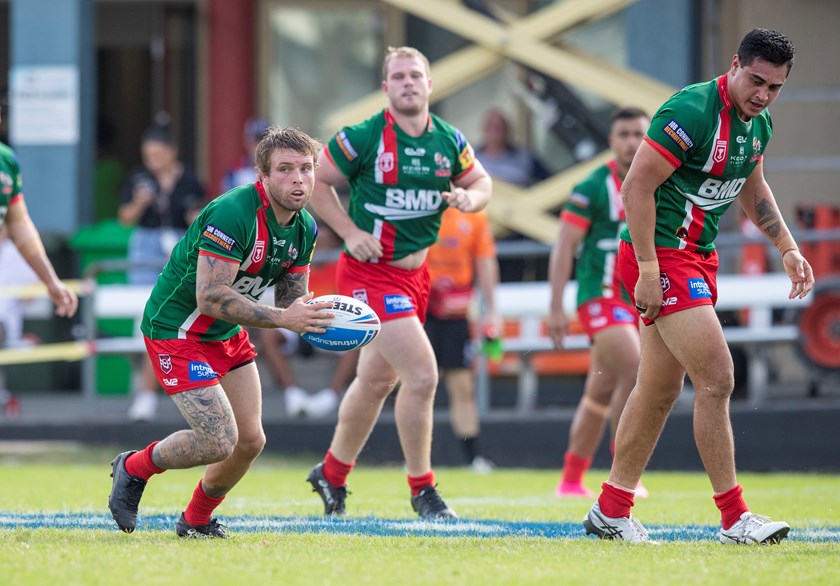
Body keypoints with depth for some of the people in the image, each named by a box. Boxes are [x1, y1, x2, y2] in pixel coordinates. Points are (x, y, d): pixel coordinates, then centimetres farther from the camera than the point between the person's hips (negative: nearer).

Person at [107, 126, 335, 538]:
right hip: (176, 330, -9)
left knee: (250, 441, 6)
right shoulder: (232, 215, -29)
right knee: (218, 442, -16)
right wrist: (281, 318, -34)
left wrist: (315, 318, -17)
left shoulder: (304, 229, -1)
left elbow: (292, 299, 7)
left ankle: (197, 520, 31)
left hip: (228, 335, 9)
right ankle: (133, 468, 11)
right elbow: (209, 297, -32)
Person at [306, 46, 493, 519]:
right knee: (422, 375, -17)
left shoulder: (450, 141, 3)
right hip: (371, 271, -7)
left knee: (378, 380, 19)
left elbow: (481, 182, 16)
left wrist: (470, 197, -7)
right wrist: (350, 232, -13)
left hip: (416, 272, 7)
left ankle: (332, 475, 37)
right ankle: (422, 489, -3)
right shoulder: (362, 138, -13)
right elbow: (316, 181, -3)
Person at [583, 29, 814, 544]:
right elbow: (636, 186, -22)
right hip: (660, 255, -9)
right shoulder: (691, 112, -21)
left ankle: (611, 510, 23)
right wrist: (648, 270, -23)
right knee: (717, 376, -14)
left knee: (660, 389, 13)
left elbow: (753, 189, 26)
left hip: (698, 257, 9)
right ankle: (734, 517, -10)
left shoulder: (758, 124, 7)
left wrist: (788, 249, 18)